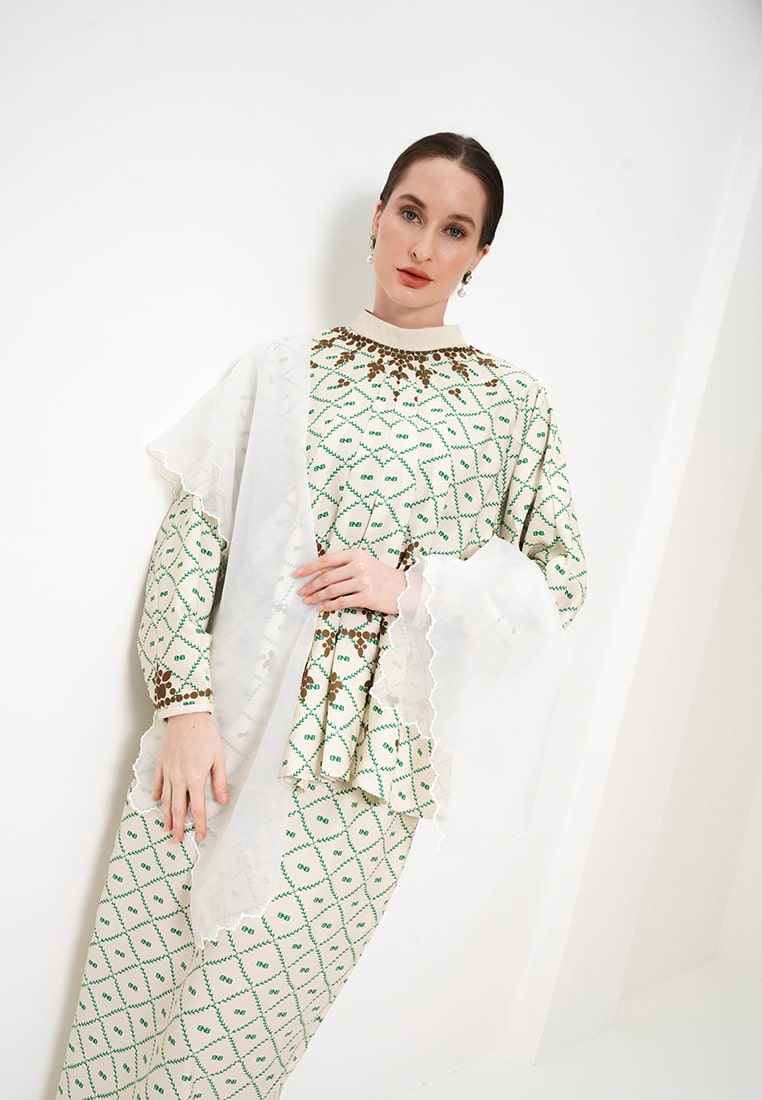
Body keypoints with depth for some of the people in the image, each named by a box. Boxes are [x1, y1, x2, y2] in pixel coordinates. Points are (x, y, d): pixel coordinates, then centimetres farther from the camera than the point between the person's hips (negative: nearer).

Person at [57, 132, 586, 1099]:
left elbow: (561, 578, 7)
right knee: (123, 1014, 10)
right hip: (212, 736, 2)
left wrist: (414, 585, -7)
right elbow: (189, 542, 3)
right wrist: (187, 707, -7)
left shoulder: (511, 404, 5)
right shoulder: (278, 373, 8)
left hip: (358, 765, -1)